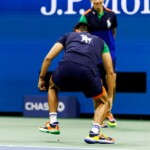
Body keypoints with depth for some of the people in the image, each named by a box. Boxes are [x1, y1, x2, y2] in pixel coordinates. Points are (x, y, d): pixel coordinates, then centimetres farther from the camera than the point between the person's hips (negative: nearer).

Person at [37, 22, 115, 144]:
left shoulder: (68, 36, 34)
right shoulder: (100, 41, 34)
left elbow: (48, 58, 24)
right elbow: (110, 71, 24)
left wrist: (41, 78, 36)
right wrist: (110, 96, 29)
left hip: (66, 67, 1)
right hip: (88, 72, -1)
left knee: (53, 87, 37)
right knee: (103, 102, 25)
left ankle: (53, 124, 30)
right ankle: (94, 133, 3)